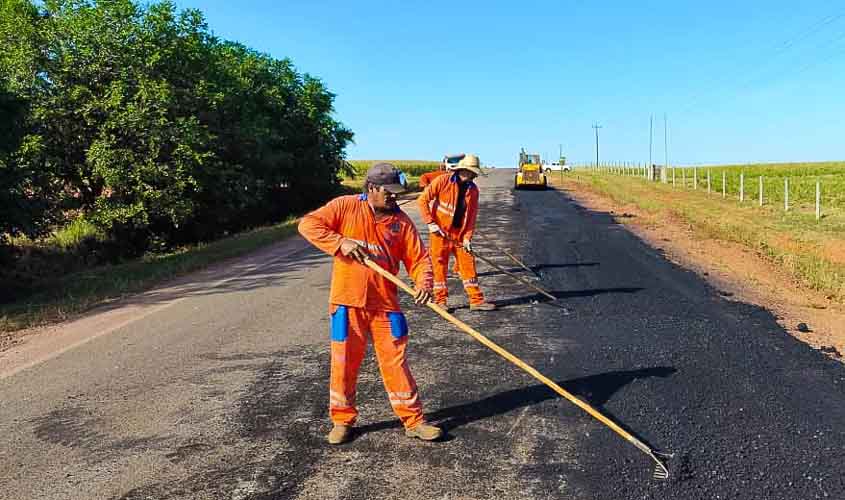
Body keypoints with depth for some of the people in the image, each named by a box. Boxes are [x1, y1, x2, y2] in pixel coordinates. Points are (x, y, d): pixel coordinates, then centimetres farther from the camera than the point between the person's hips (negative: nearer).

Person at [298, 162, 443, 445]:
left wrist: (424, 282, -18)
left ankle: (413, 421, 18)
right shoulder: (345, 207, -3)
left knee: (396, 363, 6)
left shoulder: (401, 220, 3)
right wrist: (341, 242, -20)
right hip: (347, 302, -1)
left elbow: (418, 257, 2)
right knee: (344, 363, 9)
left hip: (385, 304, 1)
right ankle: (342, 420, 27)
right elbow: (308, 225, -9)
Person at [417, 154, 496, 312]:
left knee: (468, 264, 5)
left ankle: (476, 300, 13)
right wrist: (430, 223, -15)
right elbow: (422, 200, -11)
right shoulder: (443, 181, -11)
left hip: (460, 234, 4)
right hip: (440, 232, -4)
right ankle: (440, 301, 14)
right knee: (439, 265, 3)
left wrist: (467, 237, -5)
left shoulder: (473, 189, 2)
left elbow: (472, 216, 4)